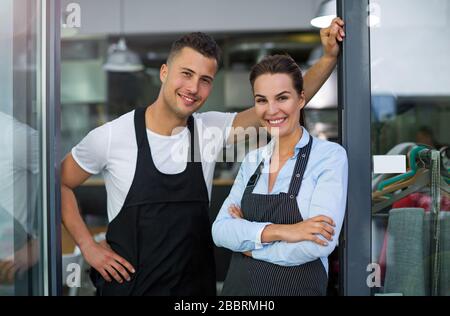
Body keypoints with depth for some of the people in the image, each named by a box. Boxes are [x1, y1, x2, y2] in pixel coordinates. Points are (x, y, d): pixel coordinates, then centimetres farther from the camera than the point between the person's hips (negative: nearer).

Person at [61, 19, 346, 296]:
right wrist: (88, 247, -6)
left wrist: (330, 57, -24)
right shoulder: (111, 137, -13)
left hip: (197, 285, 3)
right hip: (128, 284, -3)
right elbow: (62, 184, 0)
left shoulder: (212, 129, -6)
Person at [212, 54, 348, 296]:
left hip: (297, 287, -4)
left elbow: (319, 244, -21)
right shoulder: (252, 160, 5)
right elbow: (220, 230, -6)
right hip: (238, 286, 4)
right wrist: (278, 231, -21)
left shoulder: (330, 156, -10)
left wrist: (247, 242, -10)